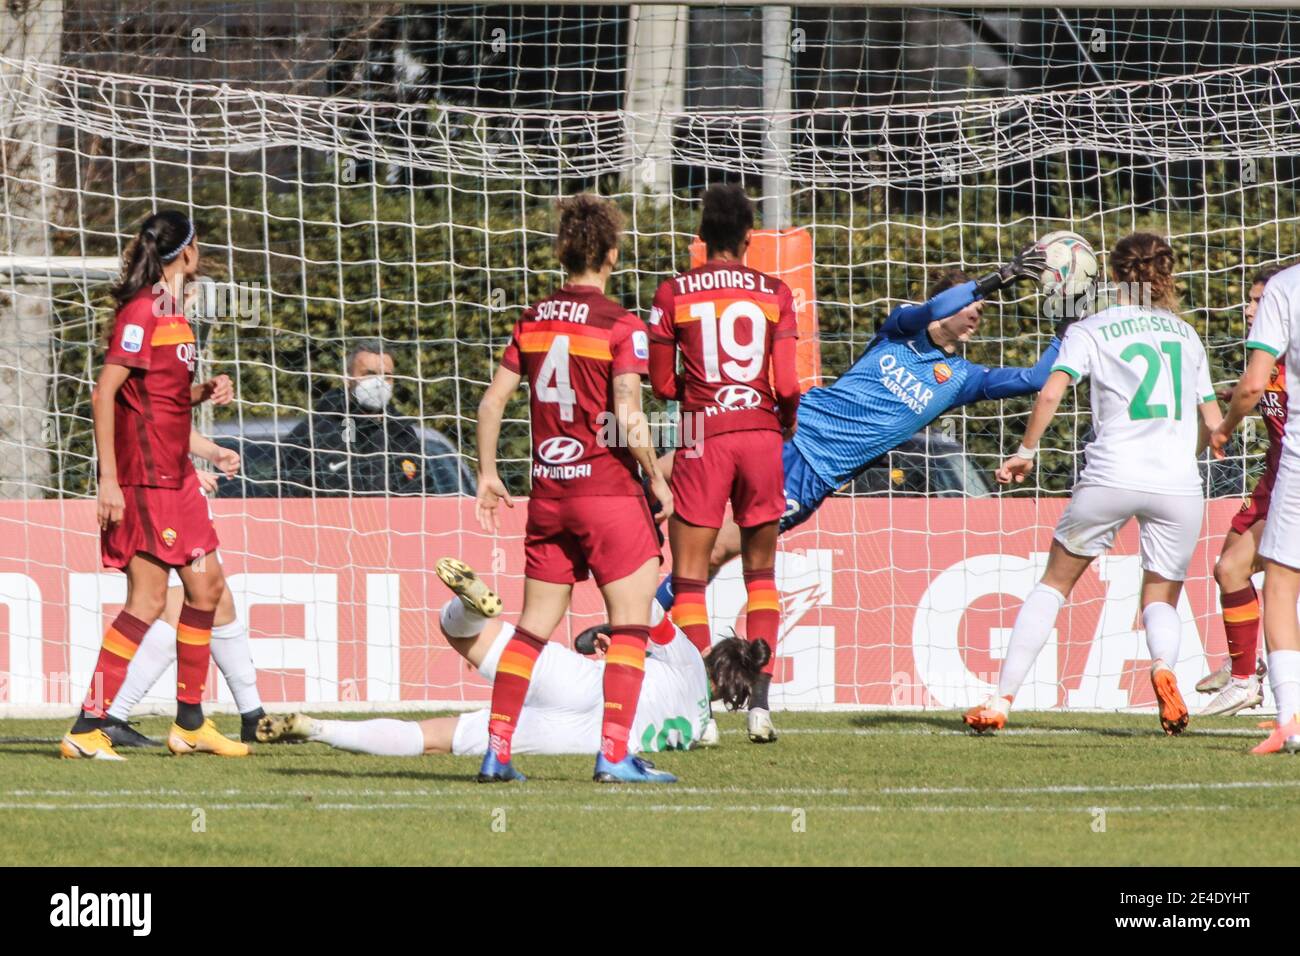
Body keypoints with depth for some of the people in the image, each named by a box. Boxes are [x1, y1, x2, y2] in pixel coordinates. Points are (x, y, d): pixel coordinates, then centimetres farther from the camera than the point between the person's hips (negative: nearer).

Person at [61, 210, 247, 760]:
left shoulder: (172, 311, 15)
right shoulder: (143, 311, -13)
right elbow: (105, 391, -19)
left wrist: (204, 392, 7)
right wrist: (109, 478, -23)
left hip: (174, 474, 10)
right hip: (144, 477, -10)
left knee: (206, 586, 13)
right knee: (147, 600, -11)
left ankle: (190, 723, 22)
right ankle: (87, 729, -12)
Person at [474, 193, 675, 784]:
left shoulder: (533, 321, 8)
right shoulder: (621, 326, -10)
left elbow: (492, 401, 8)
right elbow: (628, 415, -17)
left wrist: (488, 475, 17)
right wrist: (658, 480, -6)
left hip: (548, 492, 6)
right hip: (608, 491, -6)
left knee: (534, 625, 11)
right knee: (630, 625, 0)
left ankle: (497, 752, 7)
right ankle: (614, 754, -7)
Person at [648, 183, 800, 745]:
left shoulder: (674, 293, 0)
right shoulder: (774, 294, 2)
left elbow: (662, 385, 1)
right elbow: (787, 385, -4)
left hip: (704, 436, -2)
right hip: (761, 434, 2)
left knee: (689, 577, 3)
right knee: (761, 573, 15)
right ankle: (759, 698, 5)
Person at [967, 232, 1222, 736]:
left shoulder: (1092, 330, 6)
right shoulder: (1186, 334, 17)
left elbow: (1050, 394, -10)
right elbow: (1213, 424, 18)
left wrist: (1026, 451, 3)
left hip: (1111, 476, -2)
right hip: (1178, 483, 2)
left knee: (1054, 583, 14)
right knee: (1161, 600, 13)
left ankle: (1001, 699, 8)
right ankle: (1163, 665, -22)